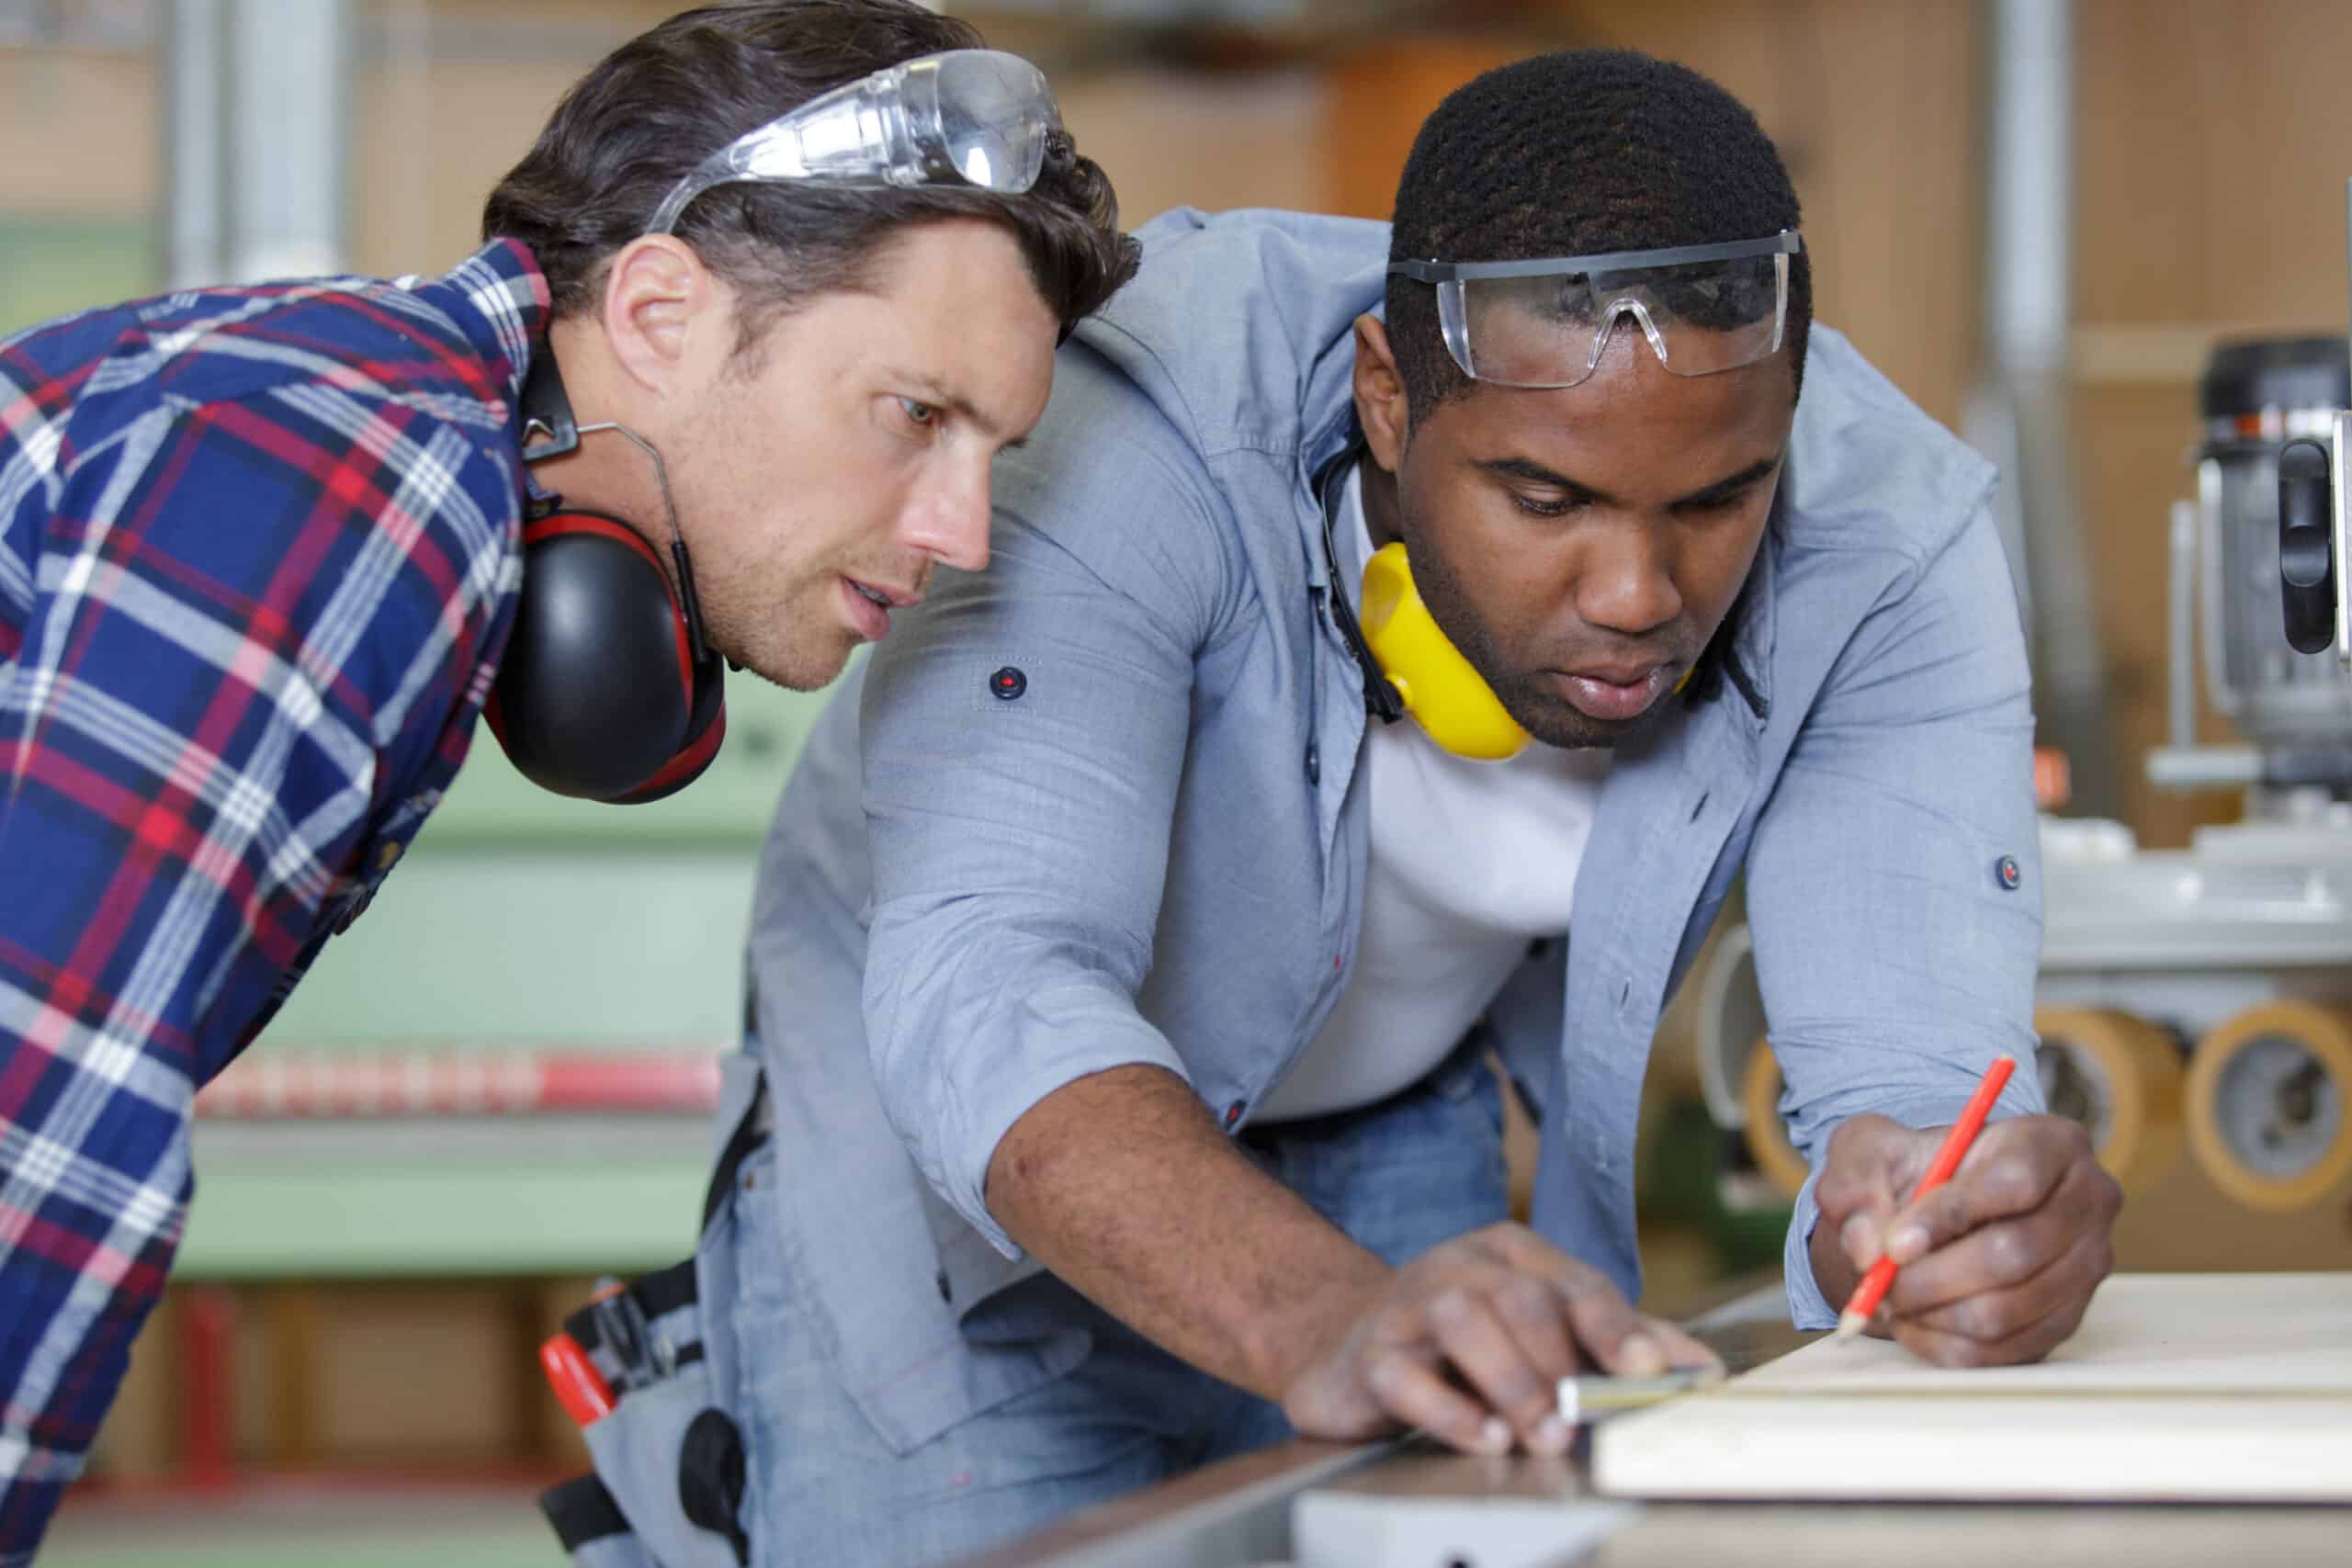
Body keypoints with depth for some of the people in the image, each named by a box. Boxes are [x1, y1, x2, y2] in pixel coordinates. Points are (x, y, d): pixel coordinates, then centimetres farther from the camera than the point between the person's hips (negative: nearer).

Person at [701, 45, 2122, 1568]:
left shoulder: (1889, 541, -26)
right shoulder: (1135, 430, -36)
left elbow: (1913, 1067, -31)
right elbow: (984, 989, -47)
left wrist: (1910, 1224, -57)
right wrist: (1316, 1316, -66)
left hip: (1408, 1121, 4)